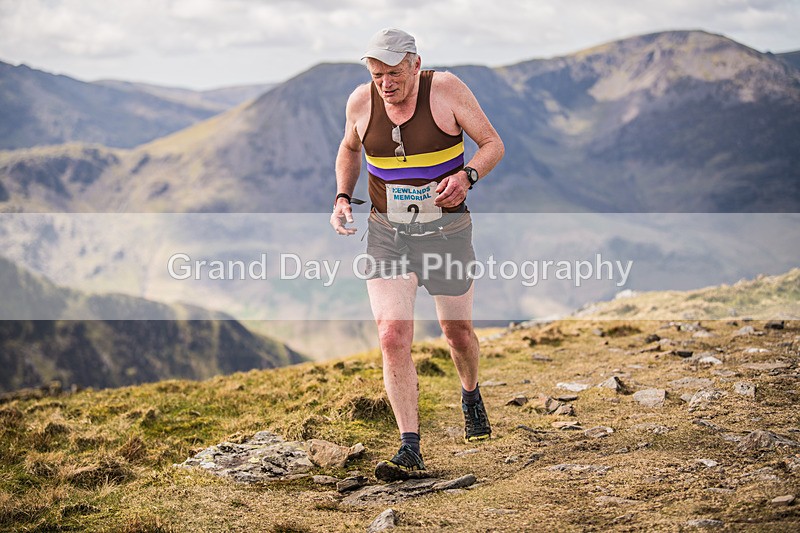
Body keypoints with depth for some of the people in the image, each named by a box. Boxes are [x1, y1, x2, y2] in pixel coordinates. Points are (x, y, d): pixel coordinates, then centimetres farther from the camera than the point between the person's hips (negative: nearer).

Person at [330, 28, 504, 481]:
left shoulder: (446, 90, -12)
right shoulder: (361, 102, -4)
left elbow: (494, 144, -6)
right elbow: (350, 148, 17)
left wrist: (466, 176, -26)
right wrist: (343, 197, 2)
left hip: (446, 231, -1)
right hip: (387, 234, 1)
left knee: (458, 332, 14)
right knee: (393, 337, -15)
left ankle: (471, 395, 49)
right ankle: (410, 451, -13)